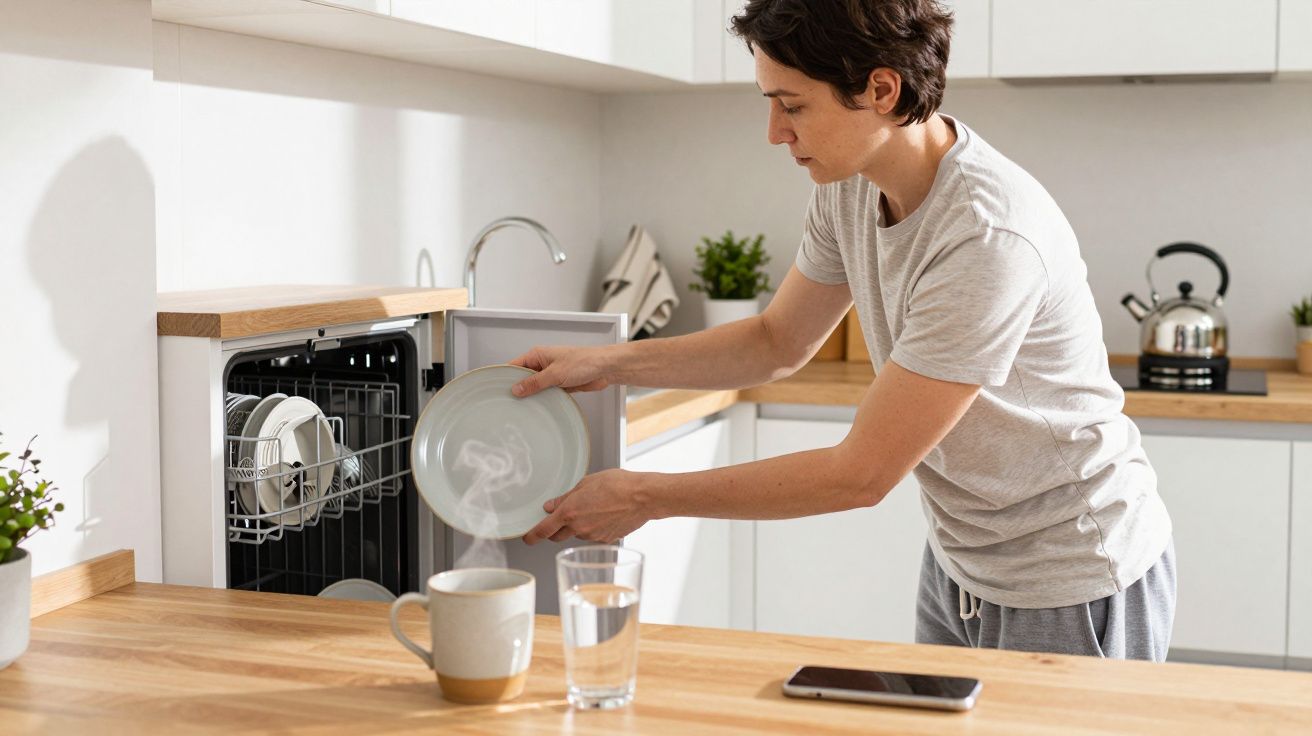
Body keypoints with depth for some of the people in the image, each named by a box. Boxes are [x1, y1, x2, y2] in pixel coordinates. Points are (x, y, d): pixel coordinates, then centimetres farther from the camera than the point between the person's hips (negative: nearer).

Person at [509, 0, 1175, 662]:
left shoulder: (989, 235, -32)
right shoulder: (851, 185, -5)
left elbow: (862, 473, -28)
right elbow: (779, 343, 10)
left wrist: (645, 497, -21)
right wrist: (608, 364, -2)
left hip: (1071, 583, -7)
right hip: (959, 562, 8)